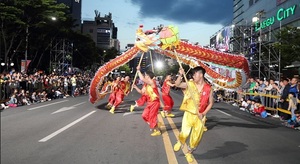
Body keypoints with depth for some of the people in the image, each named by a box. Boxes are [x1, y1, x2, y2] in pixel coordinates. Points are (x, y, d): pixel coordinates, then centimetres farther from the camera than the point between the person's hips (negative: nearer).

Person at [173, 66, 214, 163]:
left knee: (196, 137, 9)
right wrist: (180, 75, -26)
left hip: (200, 116, 1)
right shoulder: (190, 84, -4)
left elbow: (210, 103, 2)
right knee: (184, 133, -11)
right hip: (189, 113, -1)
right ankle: (180, 142, 25)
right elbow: (177, 84, -11)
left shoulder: (208, 88, -5)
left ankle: (189, 153, 32)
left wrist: (204, 113, -8)